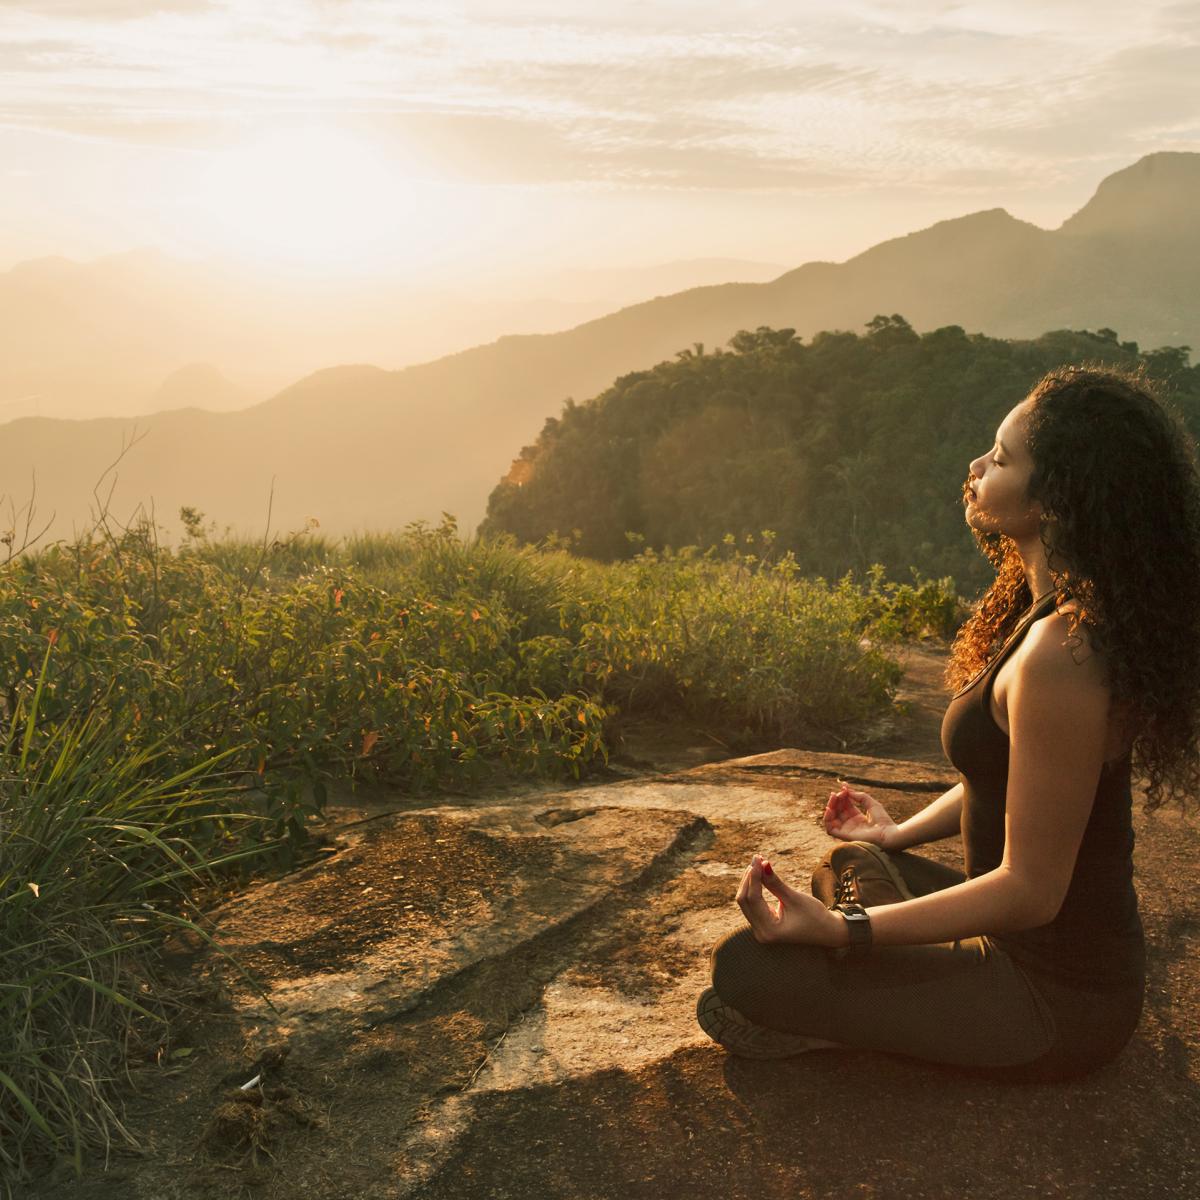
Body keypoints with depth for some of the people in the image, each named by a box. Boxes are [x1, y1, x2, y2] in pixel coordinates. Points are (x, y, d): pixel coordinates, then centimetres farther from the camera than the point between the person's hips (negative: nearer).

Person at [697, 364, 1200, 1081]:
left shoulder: (1058, 658, -30)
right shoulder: (1056, 613, 1)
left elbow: (1029, 890, -26)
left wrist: (837, 929, -28)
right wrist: (899, 834, 22)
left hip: (1056, 998, -10)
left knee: (745, 968, -15)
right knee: (850, 864, 29)